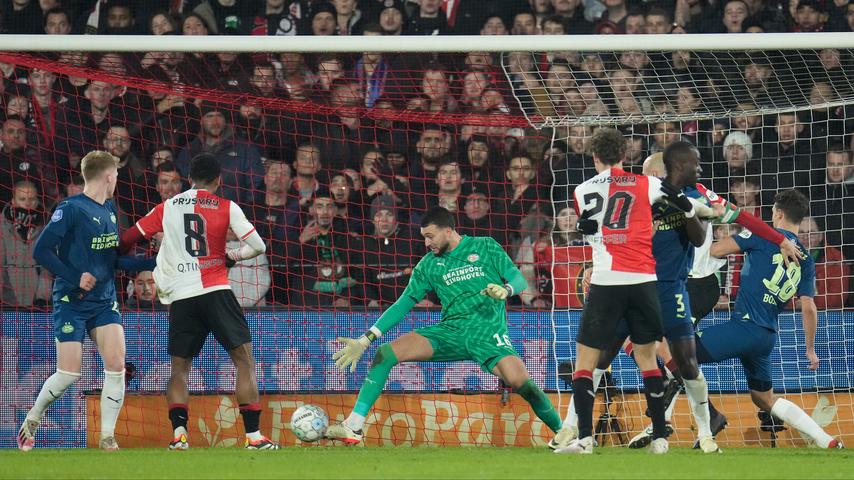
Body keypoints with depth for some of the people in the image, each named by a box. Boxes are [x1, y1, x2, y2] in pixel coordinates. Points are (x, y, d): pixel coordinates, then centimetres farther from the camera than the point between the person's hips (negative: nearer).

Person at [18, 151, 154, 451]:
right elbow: (41, 251, -15)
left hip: (104, 301, 6)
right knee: (69, 374, -10)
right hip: (71, 302, -6)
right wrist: (75, 277, -19)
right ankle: (32, 420, 17)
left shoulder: (110, 210, 11)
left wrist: (152, 262, 5)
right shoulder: (71, 209, -12)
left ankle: (107, 437, -4)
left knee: (116, 364, -11)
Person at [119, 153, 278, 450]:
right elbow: (258, 247, -2)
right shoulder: (226, 208, 2)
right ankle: (253, 436, -7)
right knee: (244, 360, 2)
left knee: (179, 368, 13)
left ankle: (178, 433, -6)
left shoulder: (167, 208, 11)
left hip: (179, 297, 3)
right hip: (216, 291, -3)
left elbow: (127, 240, 15)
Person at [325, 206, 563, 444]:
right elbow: (403, 305, 15)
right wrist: (365, 339, 8)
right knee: (386, 353, -16)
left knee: (519, 380, -30)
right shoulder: (429, 265, 14)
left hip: (488, 331, -4)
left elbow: (519, 280, 5)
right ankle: (353, 426, -16)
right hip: (450, 331, 4)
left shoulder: (485, 247, 7)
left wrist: (505, 290, -20)